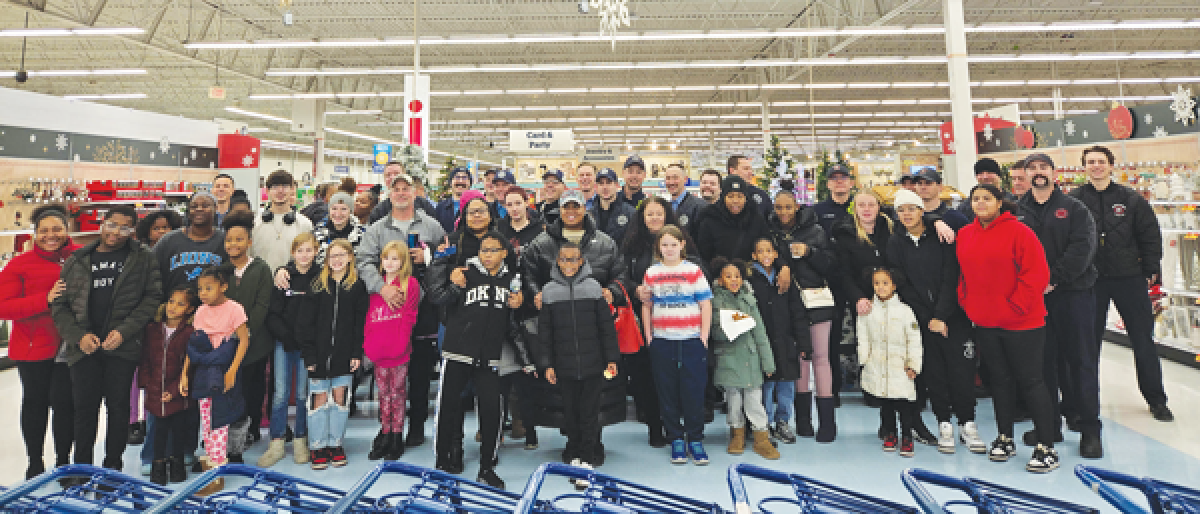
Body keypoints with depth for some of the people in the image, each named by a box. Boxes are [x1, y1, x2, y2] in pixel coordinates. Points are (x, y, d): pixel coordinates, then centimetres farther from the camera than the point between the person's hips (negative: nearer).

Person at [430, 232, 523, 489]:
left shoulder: (512, 279, 11)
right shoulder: (466, 272, 1)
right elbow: (438, 300, -5)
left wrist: (518, 305, 0)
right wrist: (455, 286, -24)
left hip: (491, 356, 2)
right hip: (458, 352, -2)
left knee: (491, 409, -2)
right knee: (449, 404, 4)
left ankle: (486, 468, 11)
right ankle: (444, 457, 24)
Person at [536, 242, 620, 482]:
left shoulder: (593, 287, 1)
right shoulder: (549, 291, 3)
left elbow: (606, 325, 4)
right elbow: (544, 331, 6)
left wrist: (611, 358, 2)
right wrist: (546, 363, 2)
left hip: (593, 364, -1)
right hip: (564, 366, 1)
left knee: (590, 415, 2)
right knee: (570, 413, 11)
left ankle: (586, 462, 9)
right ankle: (574, 456, 26)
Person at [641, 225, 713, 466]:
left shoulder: (694, 271, 2)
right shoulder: (651, 273, 8)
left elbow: (706, 306, 2)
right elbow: (646, 306, 13)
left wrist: (704, 337, -3)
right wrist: (649, 336, 6)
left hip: (691, 341, -2)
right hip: (662, 342, 2)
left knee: (694, 391, 1)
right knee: (668, 393, 7)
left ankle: (695, 440, 15)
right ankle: (676, 439, 20)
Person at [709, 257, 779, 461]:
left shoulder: (749, 300, 8)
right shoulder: (715, 301, -1)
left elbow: (760, 332, 8)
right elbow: (715, 333, -5)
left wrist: (768, 362, 7)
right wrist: (729, 323, -22)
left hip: (751, 357, 2)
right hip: (728, 358, -2)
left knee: (754, 399, 1)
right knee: (733, 399, 7)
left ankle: (761, 438, 14)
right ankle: (737, 435, 25)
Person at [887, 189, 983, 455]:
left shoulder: (941, 238, 1)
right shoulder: (895, 245, 4)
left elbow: (951, 279, -5)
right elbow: (902, 286, 0)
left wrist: (941, 316, -12)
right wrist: (928, 318, -6)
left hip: (953, 316, -1)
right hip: (921, 320, 1)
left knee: (962, 370, -1)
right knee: (933, 372, 3)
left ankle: (968, 425, 13)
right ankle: (944, 425, 15)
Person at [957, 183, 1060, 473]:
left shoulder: (1018, 231, -9)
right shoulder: (965, 235, 7)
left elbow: (1036, 274, -13)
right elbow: (964, 274, 15)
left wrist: (1015, 306, -15)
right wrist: (966, 303, 6)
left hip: (1021, 321, -5)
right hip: (984, 322, 5)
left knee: (1030, 381, 0)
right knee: (1000, 380, 14)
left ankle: (1046, 448, 11)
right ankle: (1005, 440, 26)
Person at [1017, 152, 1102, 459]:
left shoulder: (1074, 209, 4)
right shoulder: (1017, 211, 9)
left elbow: (1083, 247, -9)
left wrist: (1053, 279, -17)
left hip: (1073, 293, -2)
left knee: (1081, 360, 2)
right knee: (1044, 361, 7)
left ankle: (1089, 428, 12)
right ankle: (1050, 423, 18)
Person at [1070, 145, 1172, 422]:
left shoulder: (1131, 199, 3)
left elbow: (1150, 235, 7)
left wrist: (1150, 270, 2)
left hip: (1129, 277, 1)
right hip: (1090, 280, -1)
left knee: (1143, 339, 7)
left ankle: (1156, 400, 20)